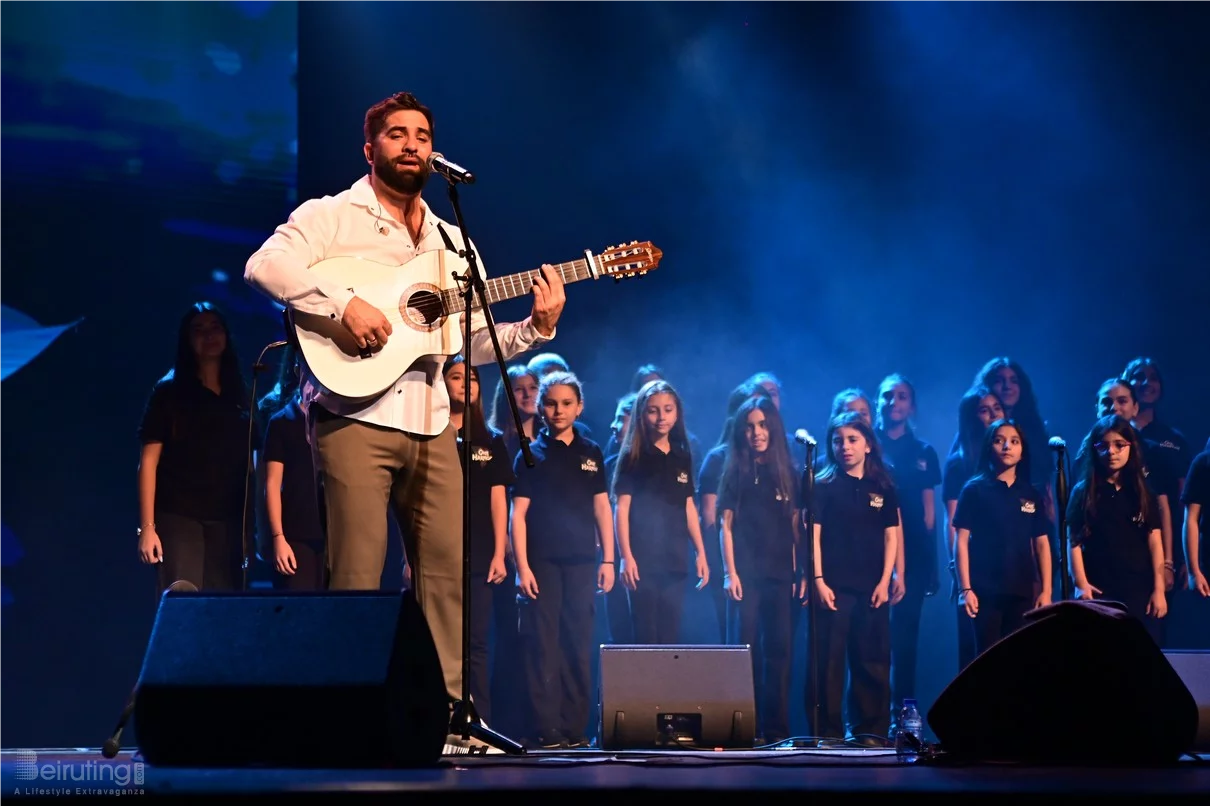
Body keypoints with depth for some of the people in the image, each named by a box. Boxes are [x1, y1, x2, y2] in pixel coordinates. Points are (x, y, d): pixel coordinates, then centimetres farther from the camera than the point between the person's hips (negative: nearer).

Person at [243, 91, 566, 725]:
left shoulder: (450, 240, 21)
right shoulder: (331, 216, 4)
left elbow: (474, 341, 19)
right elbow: (265, 266, -15)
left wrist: (536, 326, 2)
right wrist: (344, 303, -24)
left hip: (429, 427, 6)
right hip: (354, 417, -5)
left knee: (447, 571, 1)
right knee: (357, 577, -8)